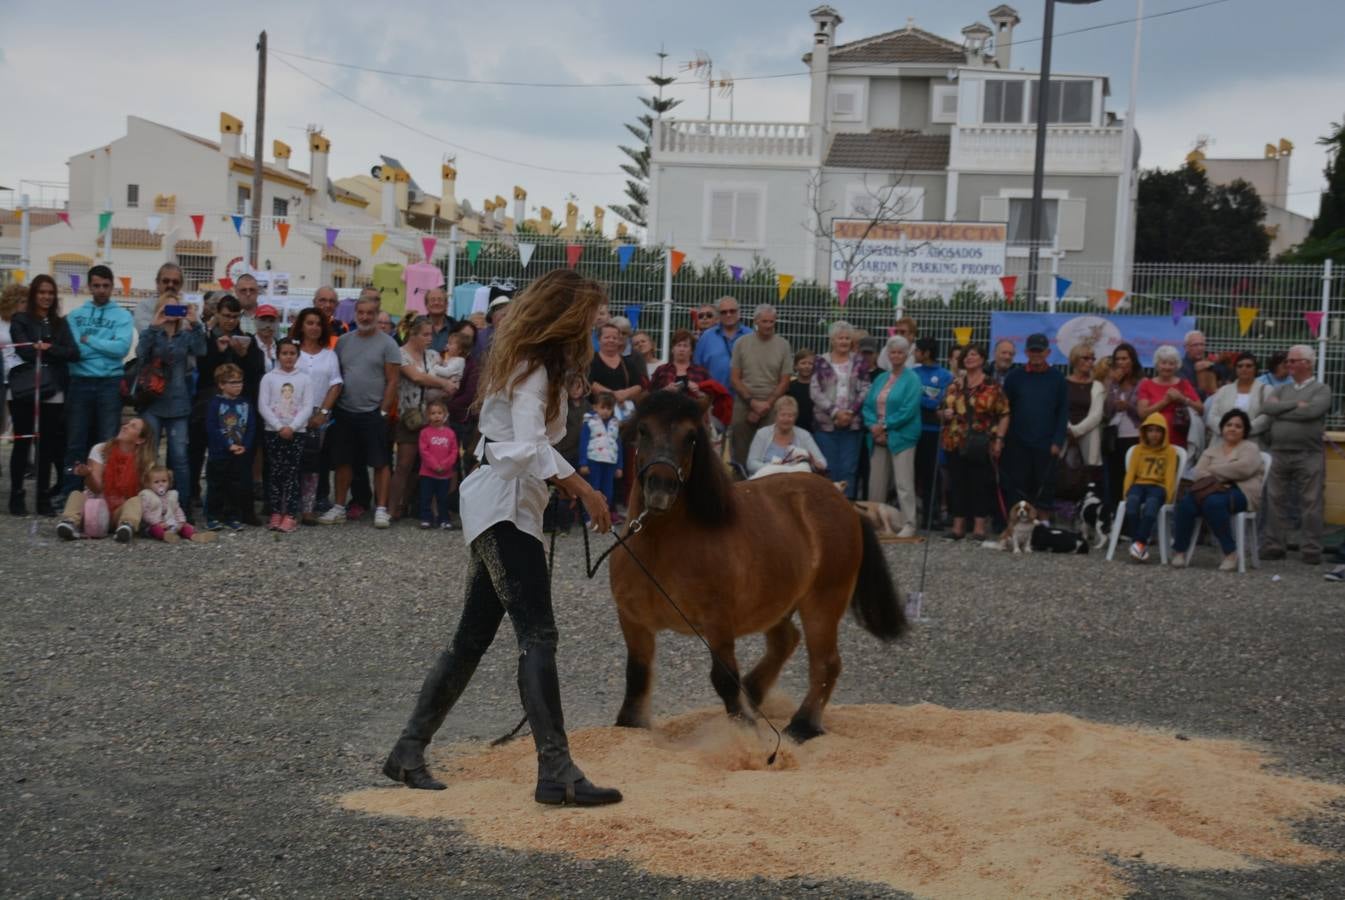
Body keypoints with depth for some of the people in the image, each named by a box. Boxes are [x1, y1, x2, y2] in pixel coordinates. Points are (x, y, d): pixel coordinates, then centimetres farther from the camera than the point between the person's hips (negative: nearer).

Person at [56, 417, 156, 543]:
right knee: (76, 494, -25)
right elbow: (96, 488, -9)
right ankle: (70, 522, -55)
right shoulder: (100, 450, 1)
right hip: (96, 506, 1)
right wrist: (87, 474, -30)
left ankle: (127, 526, -61)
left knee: (136, 500, -30)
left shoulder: (145, 462, 2)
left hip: (120, 512, -1)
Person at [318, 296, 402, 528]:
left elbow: (393, 380, -5)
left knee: (380, 463, -3)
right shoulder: (343, 341, 10)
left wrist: (383, 411, -10)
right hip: (344, 413, 4)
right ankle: (339, 508, 17)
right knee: (343, 462, 10)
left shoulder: (387, 344, -2)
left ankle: (381, 509, 1)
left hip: (373, 414, -4)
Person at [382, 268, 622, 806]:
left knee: (473, 638, 13)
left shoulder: (530, 363, 17)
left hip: (501, 507, 11)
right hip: (504, 505, -11)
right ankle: (556, 771, -21)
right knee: (538, 635, -16)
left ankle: (408, 753, 19)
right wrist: (581, 488, -34)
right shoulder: (533, 370, -13)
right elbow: (529, 445, -26)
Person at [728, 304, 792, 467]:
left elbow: (784, 382, 4)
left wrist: (767, 405, -5)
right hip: (744, 405, 1)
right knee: (741, 454, 0)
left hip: (772, 407, -1)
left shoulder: (783, 345, 4)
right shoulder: (741, 344, 5)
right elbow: (735, 379, 4)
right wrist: (753, 402, -6)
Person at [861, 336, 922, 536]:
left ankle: (908, 525, -7)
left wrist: (885, 426, -13)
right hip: (878, 437, 6)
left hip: (901, 437, -6)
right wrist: (873, 425, -7)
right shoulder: (880, 378, 16)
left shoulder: (912, 379, -2)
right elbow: (867, 405, 12)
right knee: (876, 482, 8)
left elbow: (909, 410, -12)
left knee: (904, 483, -9)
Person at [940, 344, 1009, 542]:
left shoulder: (993, 386, 1)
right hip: (956, 444, 4)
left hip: (982, 445, -4)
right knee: (957, 483, 4)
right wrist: (944, 414, -4)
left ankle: (979, 526, 5)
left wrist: (999, 439, -10)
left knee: (981, 484, -1)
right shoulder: (955, 386, 12)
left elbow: (1004, 415, -1)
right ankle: (958, 526, 10)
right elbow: (942, 410, 19)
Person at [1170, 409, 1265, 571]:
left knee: (1213, 502, -38)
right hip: (1213, 490, 4)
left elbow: (1244, 467, -12)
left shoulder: (1250, 448, 10)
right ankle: (1180, 550, -17)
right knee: (1186, 502, -28)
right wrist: (1211, 480, -15)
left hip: (1240, 492, -4)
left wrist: (1212, 470, -5)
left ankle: (1231, 552, -27)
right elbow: (1197, 472, 7)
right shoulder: (1213, 449, 23)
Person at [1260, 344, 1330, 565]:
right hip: (1280, 454, 5)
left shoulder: (1322, 389, 3)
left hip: (1309, 456, -5)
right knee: (1276, 501, 5)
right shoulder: (1283, 389, 17)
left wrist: (1280, 409, -6)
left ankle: (1312, 550, 2)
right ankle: (1274, 546, 12)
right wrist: (1295, 404, -9)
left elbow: (1312, 411, -17)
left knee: (1311, 504, -2)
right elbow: (1266, 407, -1)